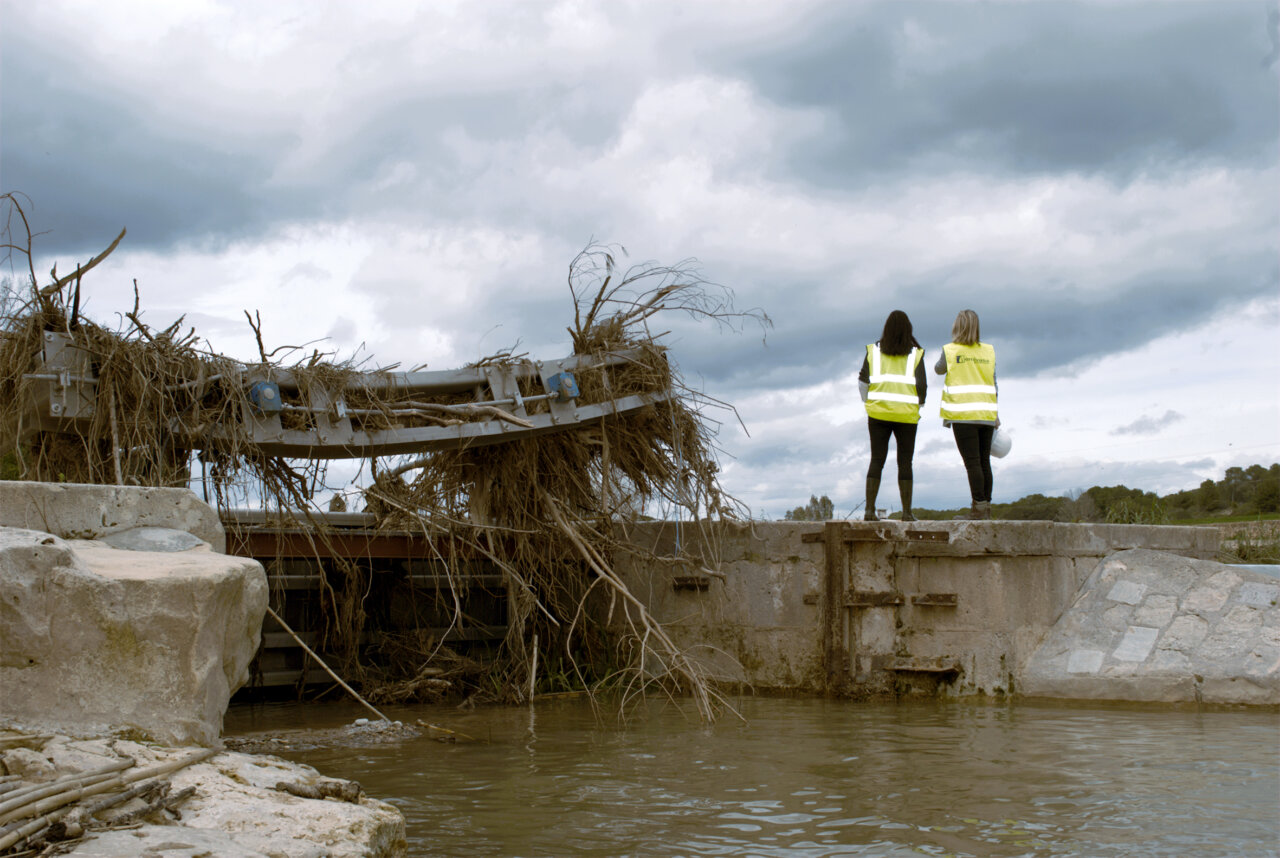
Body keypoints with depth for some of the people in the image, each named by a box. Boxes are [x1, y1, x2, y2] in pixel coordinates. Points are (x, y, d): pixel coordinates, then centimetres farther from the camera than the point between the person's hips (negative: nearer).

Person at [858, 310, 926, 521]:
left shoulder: (874, 351, 4)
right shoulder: (915, 354, 0)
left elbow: (863, 382, 3)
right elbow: (922, 385, -3)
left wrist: (869, 404, 18)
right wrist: (918, 405, 16)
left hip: (878, 414, 1)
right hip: (906, 415, -1)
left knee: (876, 461, 4)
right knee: (905, 463, 5)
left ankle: (869, 510, -3)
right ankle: (907, 512, 3)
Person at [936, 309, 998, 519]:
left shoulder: (950, 350, -3)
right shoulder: (988, 351, 8)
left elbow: (939, 369, 17)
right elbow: (993, 384, 11)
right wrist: (995, 415, 17)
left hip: (964, 415, -4)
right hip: (987, 414, 4)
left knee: (972, 462, -7)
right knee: (984, 461, 9)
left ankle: (979, 506, -12)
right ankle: (986, 507, 10)